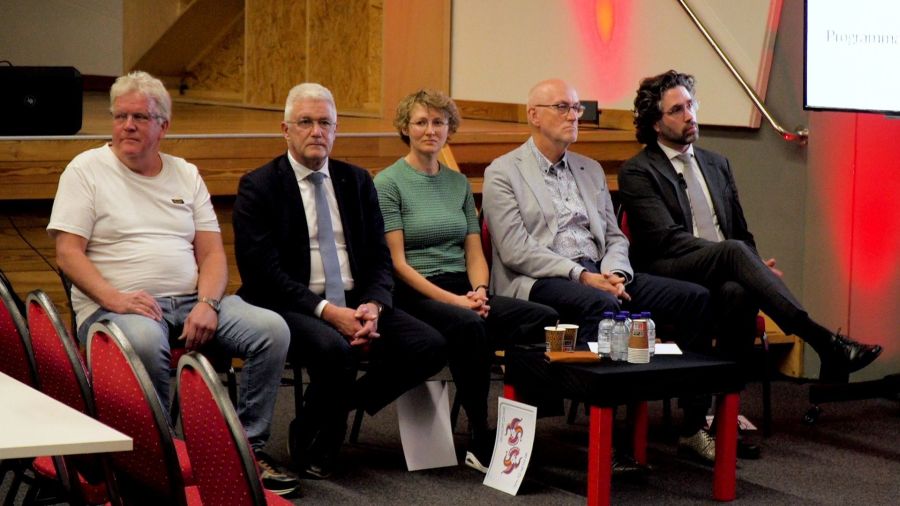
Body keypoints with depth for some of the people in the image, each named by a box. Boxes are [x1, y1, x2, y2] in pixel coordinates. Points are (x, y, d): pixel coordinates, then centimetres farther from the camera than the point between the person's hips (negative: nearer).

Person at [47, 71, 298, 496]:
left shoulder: (186, 174, 18)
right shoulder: (86, 170, 5)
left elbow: (212, 253, 11)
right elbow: (68, 253, -4)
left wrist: (206, 303, -9)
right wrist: (113, 298, -20)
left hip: (191, 301, 5)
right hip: (118, 306, -5)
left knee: (272, 329, -18)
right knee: (145, 341, -41)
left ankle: (248, 449, -8)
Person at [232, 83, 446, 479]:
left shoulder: (357, 182, 15)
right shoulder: (258, 188, -2)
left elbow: (379, 258, 11)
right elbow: (263, 272, -12)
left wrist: (372, 305, -12)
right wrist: (327, 311, -21)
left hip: (355, 304, 5)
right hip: (292, 309, -5)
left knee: (430, 346, -18)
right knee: (334, 349, -37)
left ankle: (337, 408, 2)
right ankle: (311, 446, -7)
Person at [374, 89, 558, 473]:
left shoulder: (458, 183, 18)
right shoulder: (388, 183, 0)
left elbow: (474, 253, 14)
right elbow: (397, 262, -8)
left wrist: (479, 291, -9)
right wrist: (453, 300, -17)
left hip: (462, 292, 6)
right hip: (413, 295, -6)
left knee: (547, 318, -21)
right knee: (467, 325, -39)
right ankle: (481, 443, -29)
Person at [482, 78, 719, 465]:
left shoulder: (591, 170, 23)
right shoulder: (503, 173, 2)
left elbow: (614, 237, 20)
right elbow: (515, 251, -9)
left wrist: (613, 273, -5)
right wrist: (581, 276, -17)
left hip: (598, 276, 7)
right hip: (537, 282, -7)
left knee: (694, 297, -11)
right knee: (601, 304, -38)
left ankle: (692, 426, -9)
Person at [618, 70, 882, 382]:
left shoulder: (717, 165, 24)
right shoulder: (637, 172, 4)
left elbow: (741, 233, 25)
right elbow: (667, 239, -9)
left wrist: (755, 267, -1)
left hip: (722, 272, 4)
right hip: (669, 273, -4)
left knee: (738, 292, -35)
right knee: (734, 252, -34)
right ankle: (823, 342, -41)